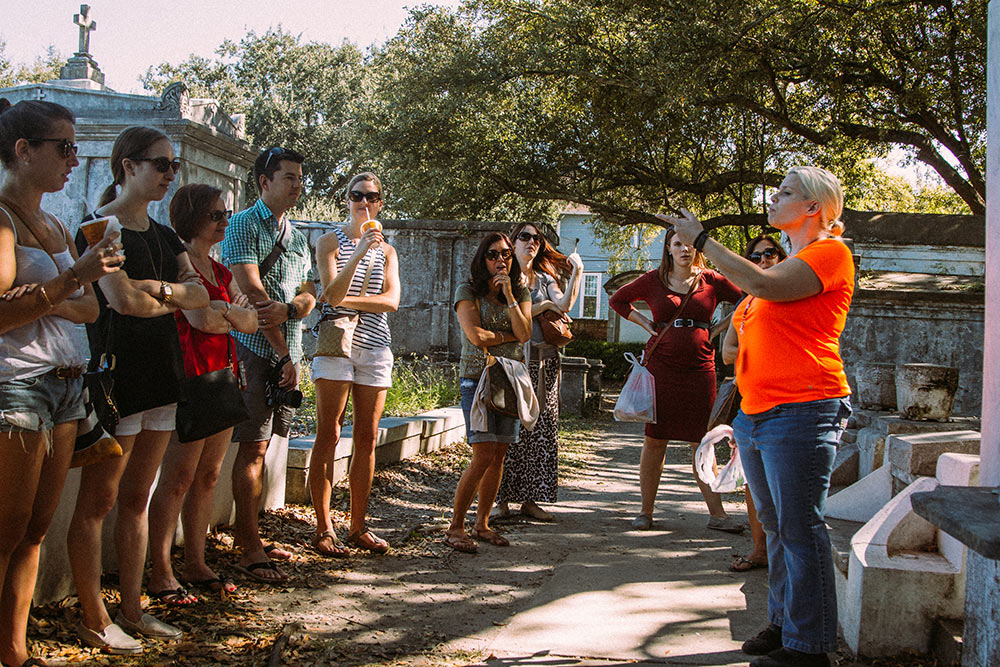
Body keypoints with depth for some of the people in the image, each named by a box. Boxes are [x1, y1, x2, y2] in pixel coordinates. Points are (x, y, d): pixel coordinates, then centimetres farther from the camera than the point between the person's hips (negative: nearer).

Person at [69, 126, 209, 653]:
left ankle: (131, 611, 21)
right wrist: (175, 299, -2)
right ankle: (94, 621, 9)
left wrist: (159, 289, -12)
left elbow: (200, 294, 6)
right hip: (115, 376, -8)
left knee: (136, 499, 13)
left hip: (159, 376, 8)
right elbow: (122, 299, -20)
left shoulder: (162, 235, 17)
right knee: (98, 502, 1)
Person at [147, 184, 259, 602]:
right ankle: (160, 573, 2)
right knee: (178, 477, -6)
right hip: (191, 376, -8)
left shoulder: (221, 271, 19)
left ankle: (196, 565, 18)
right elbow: (200, 317, -19)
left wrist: (222, 313, -7)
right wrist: (235, 314, -1)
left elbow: (251, 321, 12)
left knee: (208, 476, 10)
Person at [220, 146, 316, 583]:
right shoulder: (244, 225, -4)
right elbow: (252, 292, -14)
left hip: (287, 352, 7)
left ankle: (247, 536, 19)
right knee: (252, 449, -6)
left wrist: (289, 308, -12)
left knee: (259, 448, 12)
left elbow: (309, 294, 14)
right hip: (256, 350, -7)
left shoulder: (297, 236, 20)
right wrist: (284, 354, -15)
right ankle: (250, 551, -3)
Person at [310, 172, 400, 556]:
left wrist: (347, 300, -8)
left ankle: (358, 526, 11)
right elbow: (332, 295, -10)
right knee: (328, 436, -6)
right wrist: (358, 254, -21)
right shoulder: (330, 242, 5)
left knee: (367, 439, 4)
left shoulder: (386, 251, 16)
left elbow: (391, 300, 2)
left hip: (375, 346, 4)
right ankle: (323, 529, -1)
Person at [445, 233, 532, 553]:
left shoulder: (521, 292, 11)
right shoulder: (468, 291, -1)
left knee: (499, 456, 4)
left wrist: (509, 294, -10)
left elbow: (525, 333, -5)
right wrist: (510, 336, -1)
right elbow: (477, 336, -12)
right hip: (478, 379, -5)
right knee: (484, 456, -13)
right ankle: (455, 528, -3)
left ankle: (482, 524, 15)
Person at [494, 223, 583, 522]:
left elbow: (565, 305, -2)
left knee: (542, 429, 2)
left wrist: (576, 274, -12)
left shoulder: (545, 279, 17)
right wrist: (543, 305, -5)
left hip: (544, 361, 4)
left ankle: (530, 499, 8)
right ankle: (502, 499, 2)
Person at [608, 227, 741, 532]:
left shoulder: (711, 281, 5)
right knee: (655, 439, 3)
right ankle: (646, 511, 12)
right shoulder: (653, 280, 5)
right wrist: (647, 323, 7)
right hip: (661, 366, 0)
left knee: (702, 442, 2)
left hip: (699, 369, 0)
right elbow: (617, 300, 17)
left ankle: (717, 514, 8)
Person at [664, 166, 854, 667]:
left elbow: (767, 285, -21)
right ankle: (783, 624, 24)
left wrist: (702, 241, -13)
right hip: (755, 413, 9)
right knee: (776, 527, 14)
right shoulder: (789, 262, 24)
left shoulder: (829, 251, -5)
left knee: (800, 529, -7)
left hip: (800, 411, -9)